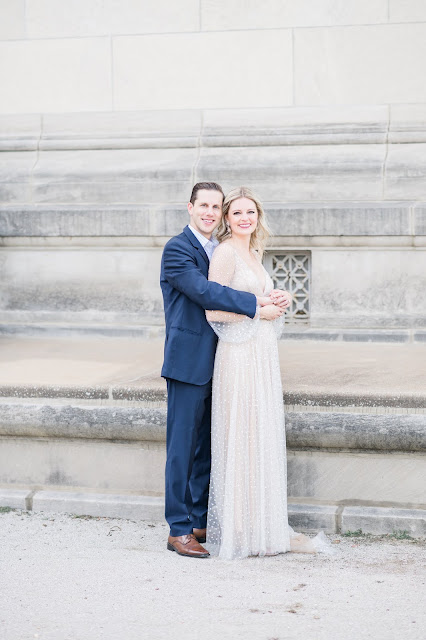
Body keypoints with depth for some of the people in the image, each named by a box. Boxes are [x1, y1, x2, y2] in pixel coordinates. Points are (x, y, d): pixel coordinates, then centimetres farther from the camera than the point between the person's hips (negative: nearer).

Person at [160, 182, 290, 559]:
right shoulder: (177, 249, -10)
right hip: (188, 362, -8)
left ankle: (200, 522, 22)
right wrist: (257, 303, -23)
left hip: (214, 365, 8)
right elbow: (204, 292, -22)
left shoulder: (220, 251, 17)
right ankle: (179, 530, 3)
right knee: (183, 447, -3)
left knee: (206, 447, 13)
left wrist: (276, 300, -7)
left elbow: (225, 294, 12)